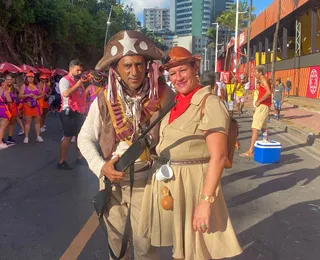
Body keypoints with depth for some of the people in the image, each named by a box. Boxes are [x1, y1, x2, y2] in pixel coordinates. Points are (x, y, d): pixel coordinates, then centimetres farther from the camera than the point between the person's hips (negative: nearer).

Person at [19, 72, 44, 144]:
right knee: (27, 121, -2)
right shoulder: (24, 86, 3)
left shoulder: (37, 86, 9)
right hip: (27, 106, -2)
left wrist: (37, 97, -9)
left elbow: (42, 95, 10)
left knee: (37, 121, 5)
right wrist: (28, 95, -17)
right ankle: (26, 137, 4)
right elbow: (20, 95, -3)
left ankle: (38, 136, 11)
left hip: (36, 105, 2)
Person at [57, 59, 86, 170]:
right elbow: (65, 94, -28)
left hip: (79, 112, 8)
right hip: (69, 112, -8)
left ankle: (79, 158, 28)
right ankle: (61, 162, 0)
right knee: (68, 136, -7)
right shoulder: (65, 80, -10)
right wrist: (77, 85, -23)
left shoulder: (78, 81, 16)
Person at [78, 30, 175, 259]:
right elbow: (85, 138, -1)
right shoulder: (104, 100, -12)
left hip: (147, 180, -2)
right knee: (116, 236, 21)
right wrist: (101, 166, -14)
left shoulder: (163, 96, -15)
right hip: (111, 180, 2)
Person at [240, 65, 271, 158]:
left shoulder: (263, 79, -12)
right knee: (263, 128, 20)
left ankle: (250, 151, -19)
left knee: (255, 128, -15)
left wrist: (258, 101, -21)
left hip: (263, 106, -11)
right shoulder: (263, 80, 18)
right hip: (264, 106, 11)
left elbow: (268, 92, -26)